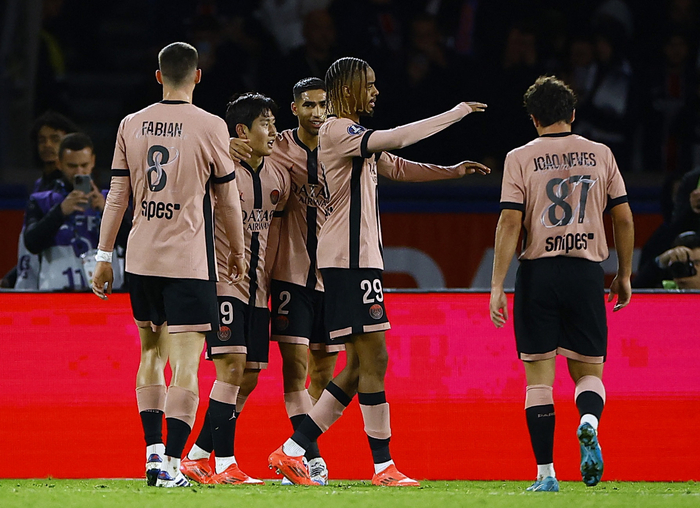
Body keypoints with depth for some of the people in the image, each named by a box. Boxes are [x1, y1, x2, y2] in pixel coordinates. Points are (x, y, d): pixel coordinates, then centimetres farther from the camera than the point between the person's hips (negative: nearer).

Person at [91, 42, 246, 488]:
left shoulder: (131, 126, 5)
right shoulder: (210, 127, -6)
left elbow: (118, 195, 7)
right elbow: (227, 199, 2)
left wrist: (104, 257, 14)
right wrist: (238, 252, 16)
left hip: (141, 258, 4)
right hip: (190, 262, -4)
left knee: (151, 352, 19)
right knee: (185, 363, -5)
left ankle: (153, 450, 16)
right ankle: (172, 464, -12)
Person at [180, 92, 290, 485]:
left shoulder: (278, 176, 10)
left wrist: (266, 276, 15)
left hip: (256, 287, 8)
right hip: (222, 281, -8)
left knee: (249, 377, 6)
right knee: (233, 365, -18)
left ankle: (197, 457, 16)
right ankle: (225, 464, -17)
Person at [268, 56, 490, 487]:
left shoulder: (354, 136, 22)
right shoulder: (336, 129, -10)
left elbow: (396, 168, 30)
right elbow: (395, 140, -22)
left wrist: (452, 171, 17)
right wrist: (457, 112, -15)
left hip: (360, 257, 10)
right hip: (349, 258, -10)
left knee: (359, 366, 8)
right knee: (373, 358, -9)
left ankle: (292, 451, 8)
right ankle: (383, 467, -8)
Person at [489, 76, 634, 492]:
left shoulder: (520, 158, 0)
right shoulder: (600, 155, 7)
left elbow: (509, 224, -6)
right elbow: (624, 219, 9)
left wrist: (497, 286, -5)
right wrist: (624, 274, 20)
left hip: (537, 271, -1)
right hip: (586, 271, 1)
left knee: (539, 376, 4)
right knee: (589, 371, 10)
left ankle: (546, 473, -1)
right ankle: (589, 422, -24)